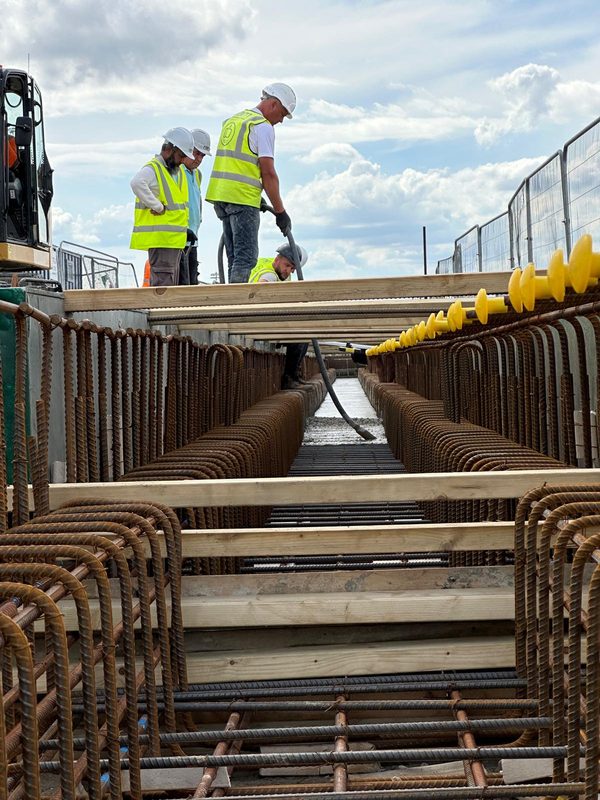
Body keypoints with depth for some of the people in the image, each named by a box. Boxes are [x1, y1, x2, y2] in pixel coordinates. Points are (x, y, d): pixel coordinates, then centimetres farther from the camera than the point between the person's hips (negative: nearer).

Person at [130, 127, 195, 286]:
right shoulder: (153, 169, -12)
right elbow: (137, 183, -34)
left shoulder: (179, 170, 18)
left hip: (175, 239, 10)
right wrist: (158, 207, -26)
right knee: (163, 284, -13)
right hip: (160, 238, -10)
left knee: (172, 284, 14)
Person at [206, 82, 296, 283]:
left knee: (236, 257, 12)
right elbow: (268, 173, -12)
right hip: (242, 198, -9)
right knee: (246, 256, -8)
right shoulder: (263, 126, -8)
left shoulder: (232, 120, 20)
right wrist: (280, 212, -8)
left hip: (219, 194, 9)